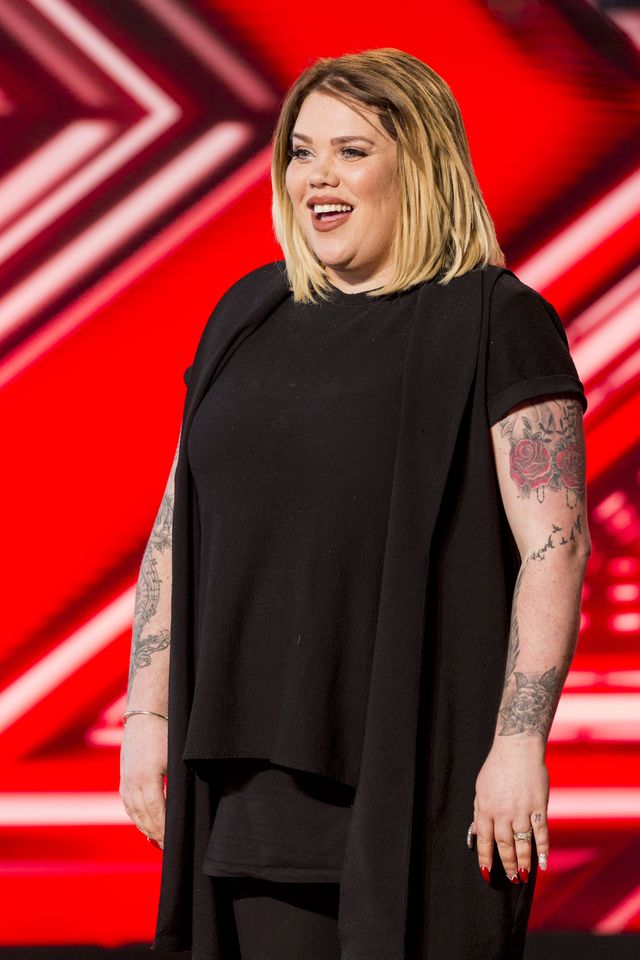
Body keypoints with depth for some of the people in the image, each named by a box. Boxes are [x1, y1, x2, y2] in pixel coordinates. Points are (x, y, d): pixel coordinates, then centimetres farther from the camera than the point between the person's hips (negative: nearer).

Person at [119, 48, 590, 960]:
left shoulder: (495, 323, -5)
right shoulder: (249, 317, 12)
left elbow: (555, 545, -10)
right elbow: (178, 530, 15)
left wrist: (520, 743, -17)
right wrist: (148, 714, 9)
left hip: (420, 771, -5)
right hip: (263, 765, 5)